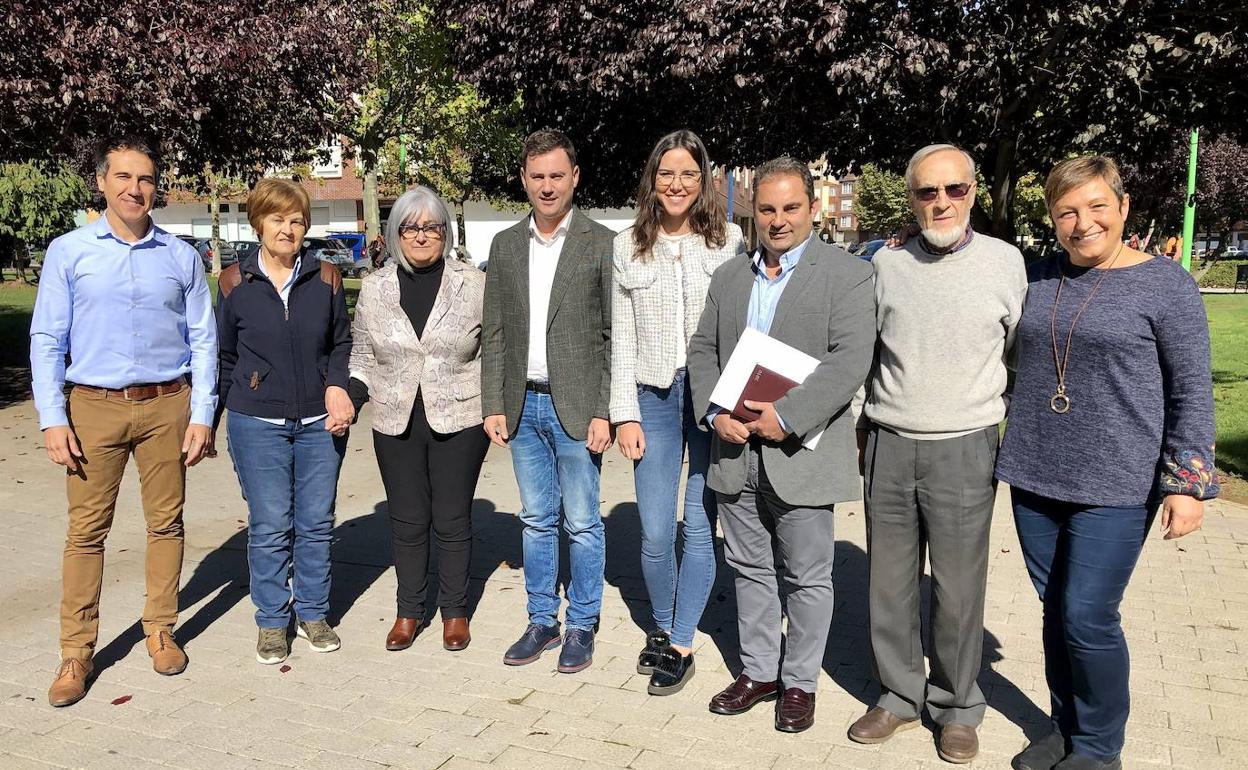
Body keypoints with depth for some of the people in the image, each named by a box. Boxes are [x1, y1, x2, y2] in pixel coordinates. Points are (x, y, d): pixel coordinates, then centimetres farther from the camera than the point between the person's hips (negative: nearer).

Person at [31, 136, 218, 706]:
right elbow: (47, 340, 2)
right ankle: (76, 651, 12)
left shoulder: (181, 257, 5)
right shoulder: (68, 252, 3)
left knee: (166, 523, 8)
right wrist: (52, 419, -5)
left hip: (167, 406, 1)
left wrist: (201, 415, -1)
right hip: (94, 407, -1)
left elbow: (203, 339, 5)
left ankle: (160, 629, 22)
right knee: (86, 530, 2)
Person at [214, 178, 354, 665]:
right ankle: (272, 622, 19)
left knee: (317, 524, 8)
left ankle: (313, 614, 25)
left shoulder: (325, 278, 3)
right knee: (270, 528, 2)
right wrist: (227, 412, 9)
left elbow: (342, 343, 10)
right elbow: (225, 355, 8)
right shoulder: (235, 282, 0)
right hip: (257, 424, -1)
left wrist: (337, 387, -6)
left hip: (320, 422, 2)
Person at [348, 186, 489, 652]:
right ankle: (408, 612, 26)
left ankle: (455, 611, 23)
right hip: (396, 425, 2)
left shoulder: (474, 285, -2)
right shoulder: (375, 288, 5)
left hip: (459, 422, -2)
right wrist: (348, 403, -2)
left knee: (452, 521, 7)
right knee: (407, 522, 10)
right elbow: (363, 360, 12)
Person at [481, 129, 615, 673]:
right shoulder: (505, 246, 8)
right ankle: (542, 621, 27)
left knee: (582, 523, 5)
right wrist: (493, 406, 3)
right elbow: (494, 333, 9)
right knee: (536, 520, 14)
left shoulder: (601, 245, -4)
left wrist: (604, 412, -11)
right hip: (523, 406, 4)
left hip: (576, 407, -4)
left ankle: (582, 626, 20)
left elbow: (614, 337, -6)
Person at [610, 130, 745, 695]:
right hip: (654, 396, 1)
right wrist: (625, 414, 2)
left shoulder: (729, 242, 2)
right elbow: (621, 338, 6)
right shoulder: (627, 248, 7)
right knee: (655, 534, 2)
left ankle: (681, 644, 19)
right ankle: (661, 627, 28)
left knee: (700, 527, 5)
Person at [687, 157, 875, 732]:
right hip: (734, 450, 5)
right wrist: (715, 413, -5)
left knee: (807, 577, 8)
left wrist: (787, 417, -21)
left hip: (800, 453, -5)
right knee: (749, 568, 16)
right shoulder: (728, 276, 12)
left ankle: (800, 681, 25)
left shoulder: (846, 274, -6)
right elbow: (703, 349, 12)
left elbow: (851, 359, -16)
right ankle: (759, 670, 32)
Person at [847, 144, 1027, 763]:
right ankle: (899, 696, 27)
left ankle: (957, 707, 25)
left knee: (958, 590, 5)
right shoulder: (886, 264, 4)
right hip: (888, 449, 2)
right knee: (889, 583, 10)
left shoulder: (1004, 261, -1)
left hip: (964, 451, -2)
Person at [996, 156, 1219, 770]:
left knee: (1087, 617, -4)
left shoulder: (1166, 285, -5)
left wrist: (1188, 483, -10)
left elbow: (1192, 393, -5)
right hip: (1035, 476, 5)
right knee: (1056, 611, 13)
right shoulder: (1037, 277, 7)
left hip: (1116, 485, -4)